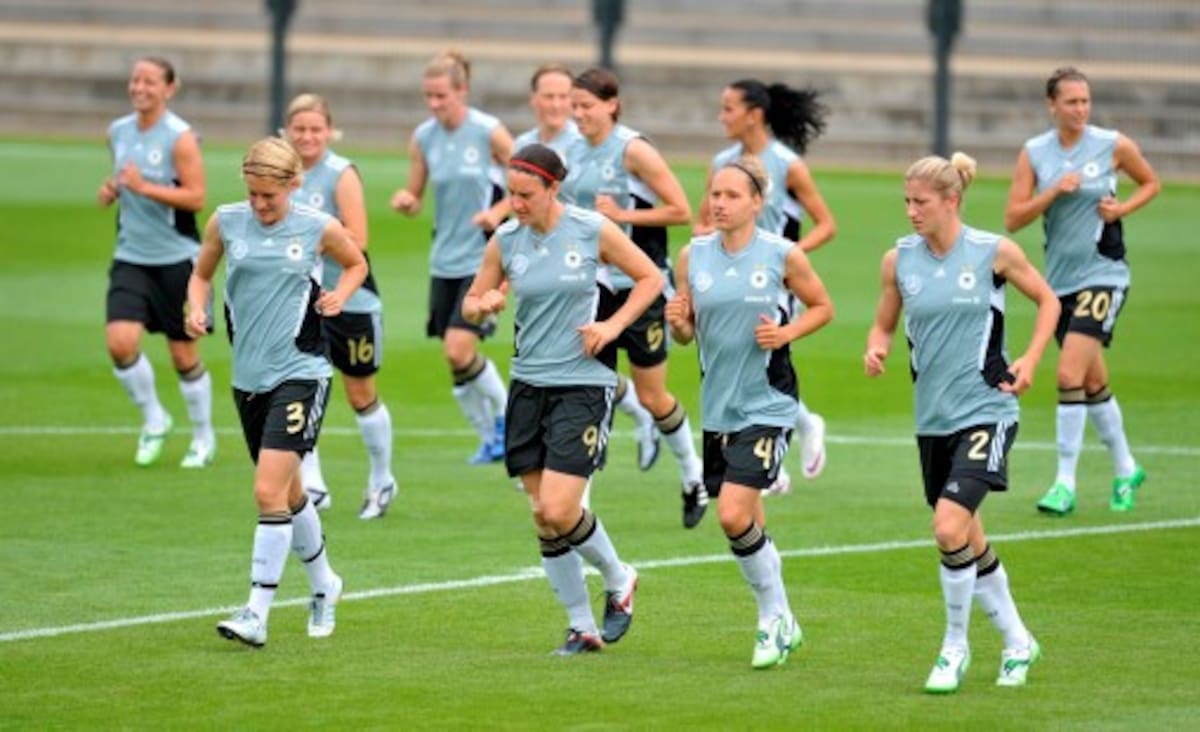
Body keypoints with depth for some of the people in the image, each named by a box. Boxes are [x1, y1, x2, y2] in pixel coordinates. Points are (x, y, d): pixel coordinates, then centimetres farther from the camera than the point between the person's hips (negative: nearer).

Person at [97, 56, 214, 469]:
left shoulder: (180, 138, -12)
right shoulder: (119, 132, 7)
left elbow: (196, 197, -17)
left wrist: (144, 187, -25)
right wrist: (111, 191, 1)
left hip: (176, 259, -5)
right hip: (131, 259, 5)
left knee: (184, 354, 5)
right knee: (120, 342, -14)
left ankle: (203, 437, 24)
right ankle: (153, 419, 10)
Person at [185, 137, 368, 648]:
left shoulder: (318, 229, -7)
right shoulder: (226, 222, 0)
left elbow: (357, 264, 13)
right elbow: (201, 274, 15)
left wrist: (339, 295, -6)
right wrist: (197, 309, -5)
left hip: (300, 374, -5)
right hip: (249, 375, 5)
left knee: (270, 491, -16)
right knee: (289, 493, 17)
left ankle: (258, 614, -14)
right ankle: (324, 585, 39)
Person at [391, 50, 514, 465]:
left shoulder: (488, 132, -11)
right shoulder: (423, 138, 2)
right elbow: (415, 201, 9)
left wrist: (498, 212, -17)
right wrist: (404, 201, -13)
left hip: (483, 258, -5)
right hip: (444, 260, 5)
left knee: (459, 349, -17)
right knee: (453, 358, 5)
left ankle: (504, 415, 8)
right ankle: (490, 439, 22)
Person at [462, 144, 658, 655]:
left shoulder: (593, 231, -7)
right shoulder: (505, 241, 2)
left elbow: (650, 278, 4)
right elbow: (470, 304, 12)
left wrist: (613, 325, -9)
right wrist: (485, 305, -11)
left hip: (582, 385, -5)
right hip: (528, 385, 5)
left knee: (558, 511, -14)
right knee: (543, 517, 3)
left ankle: (618, 580, 14)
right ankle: (582, 627, 16)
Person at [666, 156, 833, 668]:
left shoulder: (783, 256, -8)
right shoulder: (693, 256, 2)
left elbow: (822, 307, 6)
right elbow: (687, 334, 10)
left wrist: (785, 333, -12)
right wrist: (677, 323, -13)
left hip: (766, 406, -5)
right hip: (718, 407, 5)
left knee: (734, 514, -16)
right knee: (743, 521, 11)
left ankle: (774, 618, 3)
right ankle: (778, 622, 30)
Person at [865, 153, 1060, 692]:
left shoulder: (994, 252, -8)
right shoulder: (899, 260, 2)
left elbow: (1047, 301, 7)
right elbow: (885, 324, 14)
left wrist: (1030, 360, -5)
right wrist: (876, 349, -8)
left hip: (985, 410, -5)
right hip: (933, 418, 5)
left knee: (950, 526, -19)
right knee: (969, 541, 13)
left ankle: (955, 647, -1)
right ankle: (1017, 642, 32)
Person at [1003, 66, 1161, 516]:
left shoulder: (1113, 145, -5)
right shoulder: (1034, 153, 0)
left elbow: (1151, 183, 11)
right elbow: (1012, 219, -4)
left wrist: (1122, 208, -7)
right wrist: (1053, 191, -18)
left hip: (1103, 273, -4)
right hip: (1060, 278, 4)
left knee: (1070, 373, -17)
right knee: (1093, 383, 13)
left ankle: (1065, 484, -13)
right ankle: (1126, 469, 32)